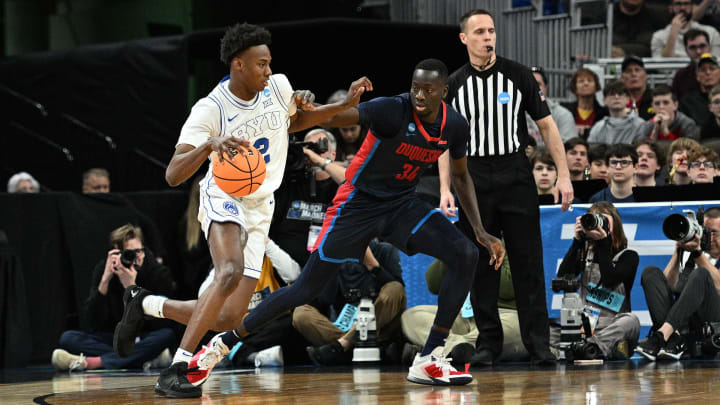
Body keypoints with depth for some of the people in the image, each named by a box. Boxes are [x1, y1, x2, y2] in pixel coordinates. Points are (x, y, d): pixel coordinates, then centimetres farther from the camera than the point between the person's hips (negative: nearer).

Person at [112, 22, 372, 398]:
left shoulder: (278, 87, -3)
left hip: (259, 210, 6)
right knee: (230, 272, -37)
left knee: (228, 318, -2)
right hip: (223, 199, -6)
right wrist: (209, 145, -47)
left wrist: (345, 105, 8)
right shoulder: (209, 110, -21)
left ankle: (145, 303, 22)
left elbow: (294, 122, 22)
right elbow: (173, 175, -28)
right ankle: (176, 371, -34)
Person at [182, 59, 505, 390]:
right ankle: (223, 344, 13)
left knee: (465, 256, -16)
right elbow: (334, 117, -38)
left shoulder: (455, 126, -7)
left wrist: (480, 230, 4)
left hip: (403, 204, 5)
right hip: (358, 203, -5)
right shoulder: (392, 110, -25)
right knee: (306, 289, -4)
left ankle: (429, 361, -11)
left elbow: (461, 176, 11)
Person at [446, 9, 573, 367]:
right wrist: (445, 189, -1)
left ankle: (538, 343, 0)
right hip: (473, 182, 1)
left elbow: (546, 125, 3)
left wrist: (563, 175, -4)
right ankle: (488, 341, 12)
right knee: (480, 265, 3)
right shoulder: (453, 85, 5)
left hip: (516, 177, -1)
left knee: (528, 262, -3)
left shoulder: (518, 75, 1)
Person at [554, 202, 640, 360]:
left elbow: (609, 279, -11)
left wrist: (603, 242, -8)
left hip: (612, 326, -2)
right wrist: (577, 241, -1)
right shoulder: (585, 253, 17)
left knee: (630, 321, -36)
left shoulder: (629, 256, 6)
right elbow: (563, 277, 1)